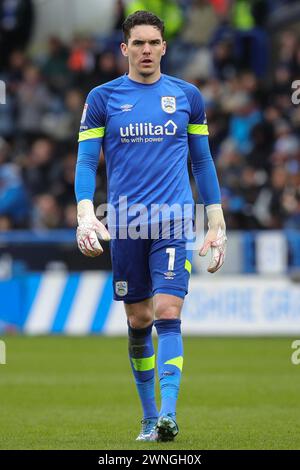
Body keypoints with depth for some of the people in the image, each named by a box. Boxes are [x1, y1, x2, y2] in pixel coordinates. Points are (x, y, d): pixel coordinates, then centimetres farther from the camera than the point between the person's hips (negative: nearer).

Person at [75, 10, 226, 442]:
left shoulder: (187, 96, 7)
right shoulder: (102, 98, 5)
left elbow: (202, 161, 14)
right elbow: (86, 162, 3)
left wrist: (216, 224, 10)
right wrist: (86, 213, -13)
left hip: (173, 223, -1)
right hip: (124, 225, 1)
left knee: (168, 314, -14)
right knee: (138, 321, 6)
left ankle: (168, 414, -21)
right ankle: (149, 416, 18)